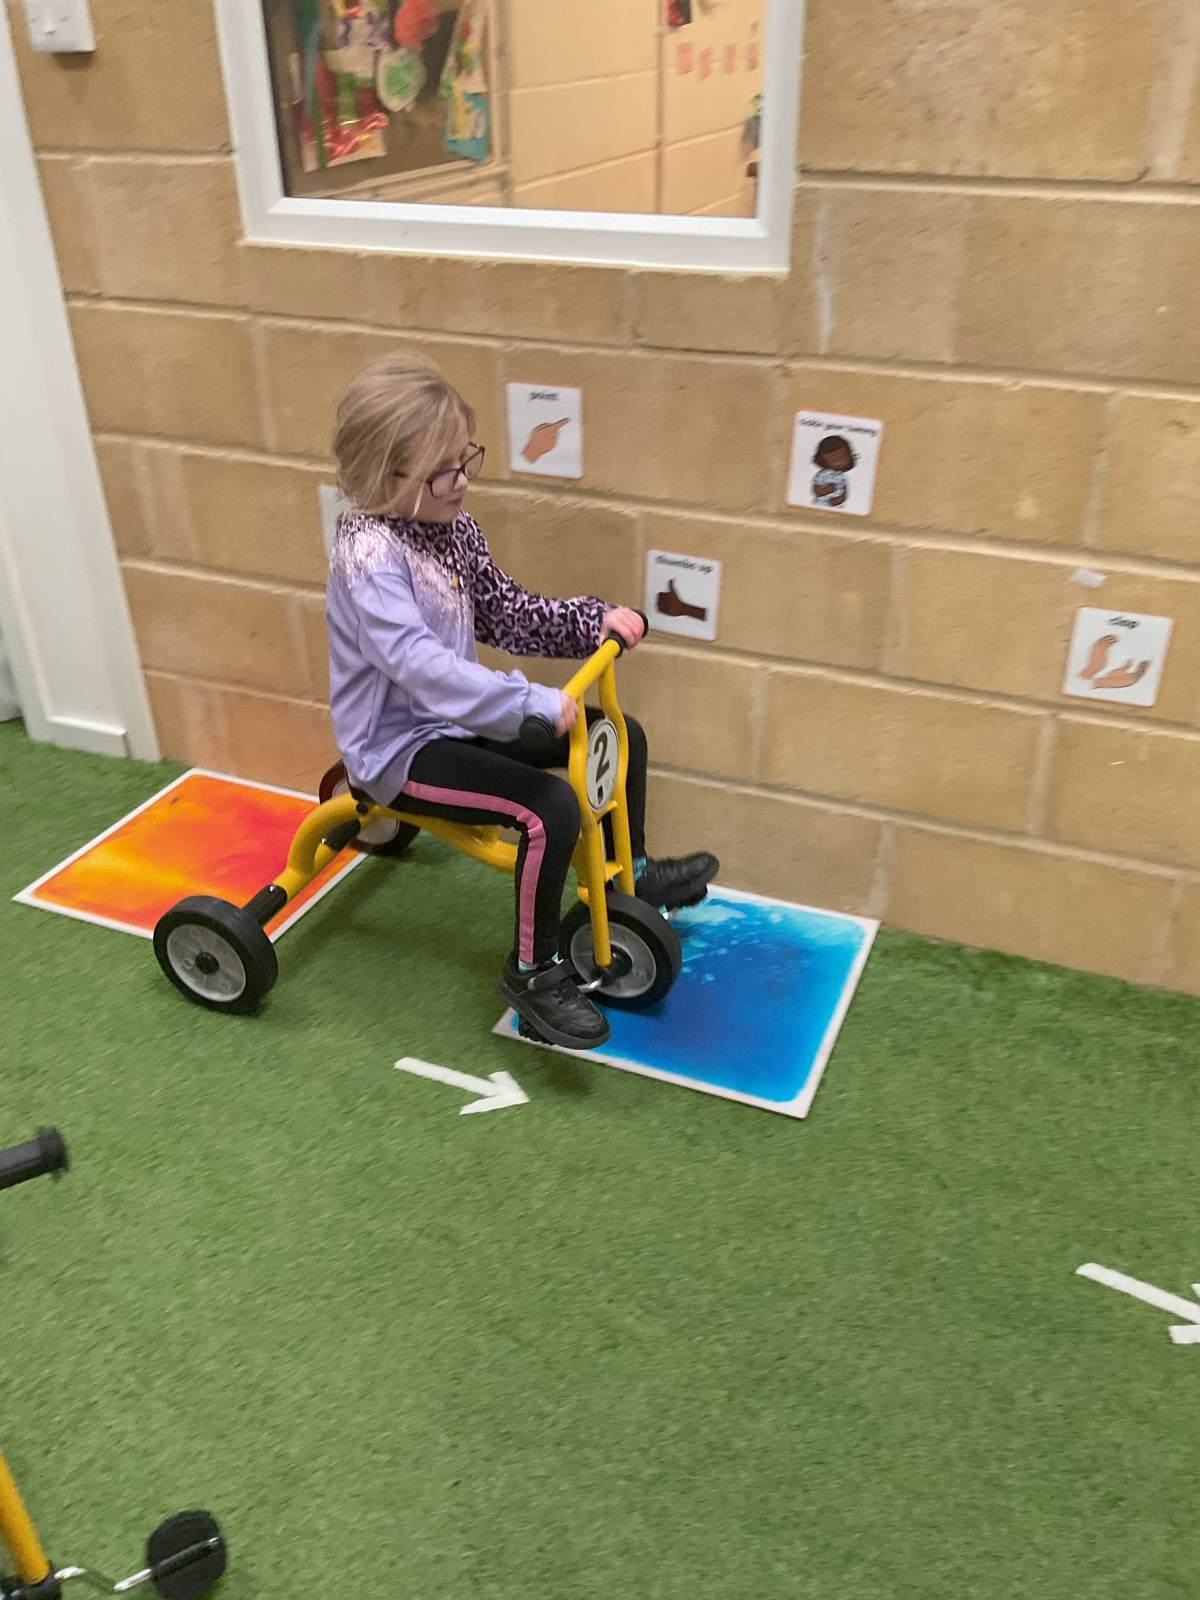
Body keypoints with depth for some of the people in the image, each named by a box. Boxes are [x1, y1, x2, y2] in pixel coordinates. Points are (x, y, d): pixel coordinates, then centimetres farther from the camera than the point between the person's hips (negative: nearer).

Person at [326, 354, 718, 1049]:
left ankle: (628, 872, 31)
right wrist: (533, 704, -41)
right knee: (551, 808, -28)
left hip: (459, 718, 9)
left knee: (622, 735, 9)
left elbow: (506, 613, 9)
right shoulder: (370, 558, -25)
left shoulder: (452, 524, 2)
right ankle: (533, 971, -9)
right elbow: (422, 667, -37)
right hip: (400, 746, -9)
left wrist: (593, 619, -6)